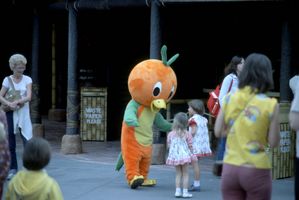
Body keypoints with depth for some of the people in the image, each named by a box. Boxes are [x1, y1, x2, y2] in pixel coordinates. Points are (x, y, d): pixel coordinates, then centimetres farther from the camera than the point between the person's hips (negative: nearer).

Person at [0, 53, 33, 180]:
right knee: (10, 142, 4)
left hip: (23, 113, -1)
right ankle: (13, 169, 14)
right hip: (10, 113, 1)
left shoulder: (27, 80, 2)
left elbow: (29, 97, -9)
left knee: (28, 140, -10)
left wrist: (18, 102, -24)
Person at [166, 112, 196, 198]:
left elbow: (169, 145, 5)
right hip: (184, 155, -3)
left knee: (178, 173, 14)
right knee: (185, 173, 6)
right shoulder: (187, 134, -8)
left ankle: (178, 191, 8)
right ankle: (185, 192, 2)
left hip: (174, 156, 3)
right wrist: (191, 154, 11)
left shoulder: (171, 134, -2)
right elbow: (190, 146, -5)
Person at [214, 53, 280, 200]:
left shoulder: (229, 99, 1)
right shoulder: (270, 104, -9)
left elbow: (218, 132, 6)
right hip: (256, 171, -3)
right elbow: (273, 142, -5)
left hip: (230, 169, 3)